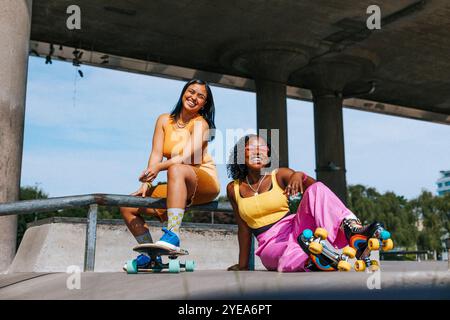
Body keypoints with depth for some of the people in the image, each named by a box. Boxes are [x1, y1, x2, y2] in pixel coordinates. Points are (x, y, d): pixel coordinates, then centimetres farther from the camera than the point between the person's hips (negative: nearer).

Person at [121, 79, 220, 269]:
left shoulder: (200, 123, -7)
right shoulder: (164, 120, 7)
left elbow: (188, 156, -23)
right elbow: (156, 154, -2)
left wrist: (159, 167, -39)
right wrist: (146, 184, -15)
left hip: (205, 184, -6)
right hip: (178, 188, 6)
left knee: (177, 169, -39)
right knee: (128, 206, -3)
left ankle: (173, 235, -45)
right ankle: (151, 255, 5)